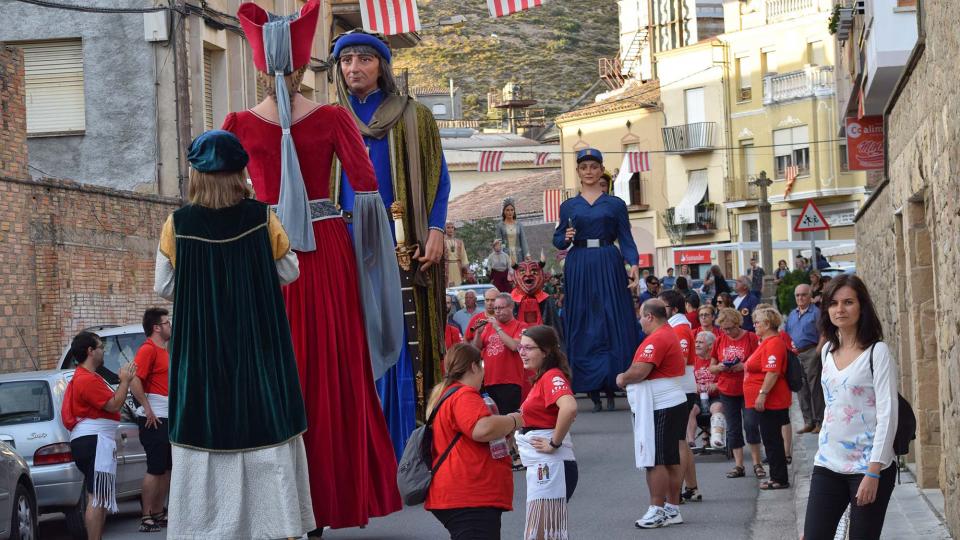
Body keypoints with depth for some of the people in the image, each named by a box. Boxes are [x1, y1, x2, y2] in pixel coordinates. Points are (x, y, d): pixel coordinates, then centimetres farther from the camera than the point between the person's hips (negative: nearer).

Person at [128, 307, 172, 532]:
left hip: (167, 418, 9)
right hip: (154, 419, -9)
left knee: (167, 468, 13)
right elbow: (135, 381, -24)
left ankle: (159, 513, 20)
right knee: (155, 469, -8)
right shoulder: (148, 349, -13)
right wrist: (147, 409, -23)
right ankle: (147, 519, -4)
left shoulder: (164, 351, 16)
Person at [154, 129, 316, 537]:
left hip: (201, 350, 0)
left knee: (206, 427, 5)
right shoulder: (262, 217, -7)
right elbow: (289, 271, 5)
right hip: (259, 347, 0)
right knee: (264, 423, 7)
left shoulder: (177, 225, -7)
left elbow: (163, 287, 1)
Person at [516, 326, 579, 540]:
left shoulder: (552, 377, -14)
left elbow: (569, 408, -33)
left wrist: (554, 444, -24)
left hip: (549, 465, -11)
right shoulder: (542, 378, 16)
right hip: (541, 466, 11)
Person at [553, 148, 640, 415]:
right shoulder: (568, 206, 11)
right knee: (583, 325, -1)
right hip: (578, 269, 1)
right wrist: (565, 238, -10)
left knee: (612, 322, -5)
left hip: (608, 267, -1)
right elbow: (558, 239, 12)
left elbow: (626, 238, 2)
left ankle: (611, 390, 1)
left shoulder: (615, 204, 7)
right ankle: (593, 393, 2)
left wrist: (633, 264, -13)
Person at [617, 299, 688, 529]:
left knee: (655, 461, -7)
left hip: (659, 410, -11)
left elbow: (640, 370, -26)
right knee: (671, 460, 12)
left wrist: (623, 378, -5)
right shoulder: (671, 335, 17)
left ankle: (657, 511, -6)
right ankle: (673, 509, 17)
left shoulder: (656, 340, -18)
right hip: (674, 404, 11)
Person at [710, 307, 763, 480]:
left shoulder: (751, 338, -5)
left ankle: (757, 463, 1)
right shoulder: (719, 341, 6)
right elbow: (711, 368, 12)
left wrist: (744, 366, -22)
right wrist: (720, 367, -10)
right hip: (727, 391, 4)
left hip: (747, 390, -4)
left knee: (750, 424, -11)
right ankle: (738, 465, 10)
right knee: (733, 428, 5)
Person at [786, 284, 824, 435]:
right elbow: (787, 335, 24)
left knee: (815, 389, -5)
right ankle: (808, 421, 16)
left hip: (811, 353, -7)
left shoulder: (816, 312, -5)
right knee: (801, 389, 9)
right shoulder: (792, 314, 17)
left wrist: (817, 351, -18)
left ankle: (819, 422, -1)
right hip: (795, 354, 7)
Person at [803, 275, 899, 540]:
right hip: (828, 465, 6)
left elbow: (887, 415, -13)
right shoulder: (828, 350, 11)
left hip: (868, 466, -6)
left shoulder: (877, 352, -8)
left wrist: (873, 472, -18)